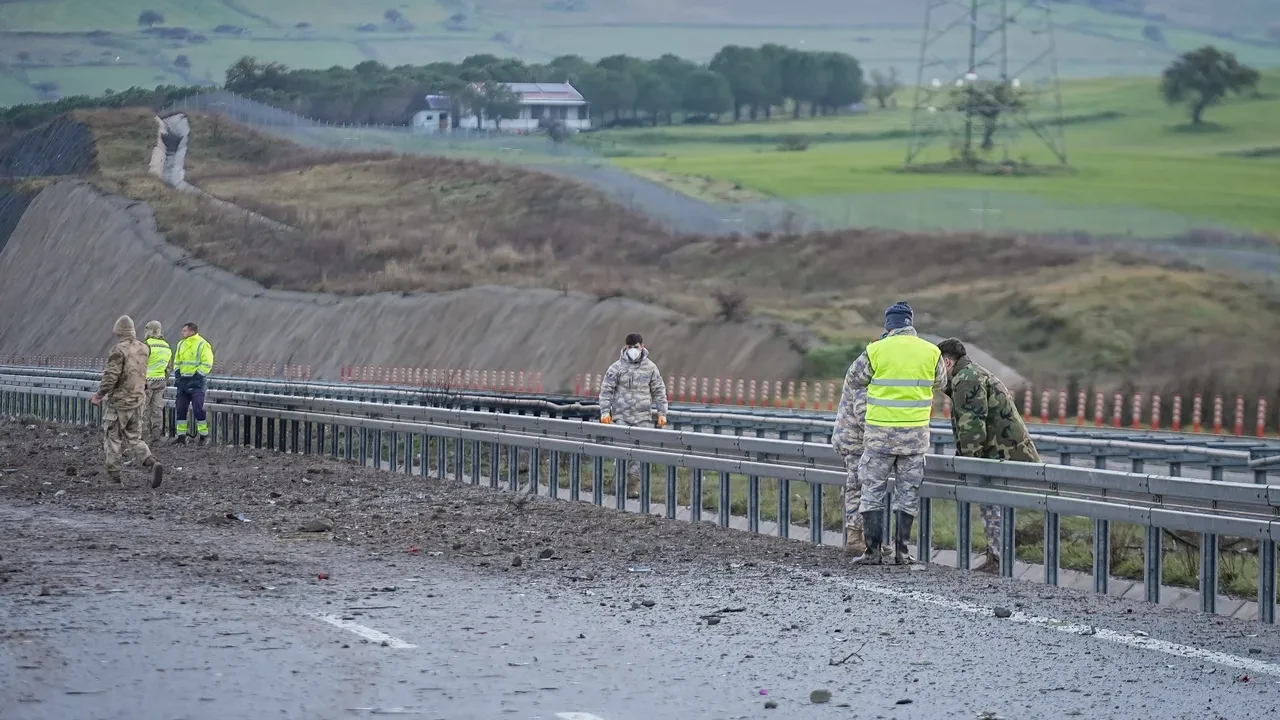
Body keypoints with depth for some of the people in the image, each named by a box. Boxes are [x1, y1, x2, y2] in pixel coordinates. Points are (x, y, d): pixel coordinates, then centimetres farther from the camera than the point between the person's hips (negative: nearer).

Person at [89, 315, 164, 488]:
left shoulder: (119, 350, -17)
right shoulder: (144, 349, 4)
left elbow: (111, 377, -21)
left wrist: (99, 395, -10)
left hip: (118, 402, -6)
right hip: (137, 401, 6)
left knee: (113, 438, 6)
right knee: (134, 438, 13)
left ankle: (114, 476, 7)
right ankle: (152, 463, -9)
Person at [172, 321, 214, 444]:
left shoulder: (203, 345, -9)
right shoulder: (181, 344, 13)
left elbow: (207, 364, -12)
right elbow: (177, 362, 21)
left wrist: (197, 377, -17)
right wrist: (177, 374, 5)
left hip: (196, 382, -7)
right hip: (183, 381, 7)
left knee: (198, 408, -8)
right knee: (180, 408, 4)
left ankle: (204, 435, 1)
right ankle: (181, 436, 10)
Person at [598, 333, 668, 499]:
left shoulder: (650, 368, 6)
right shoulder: (617, 367, 0)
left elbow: (659, 391, 10)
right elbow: (606, 390, -1)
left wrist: (662, 413, 4)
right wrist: (605, 412, -10)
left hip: (642, 417, 2)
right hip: (622, 417, -2)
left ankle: (633, 485, 4)